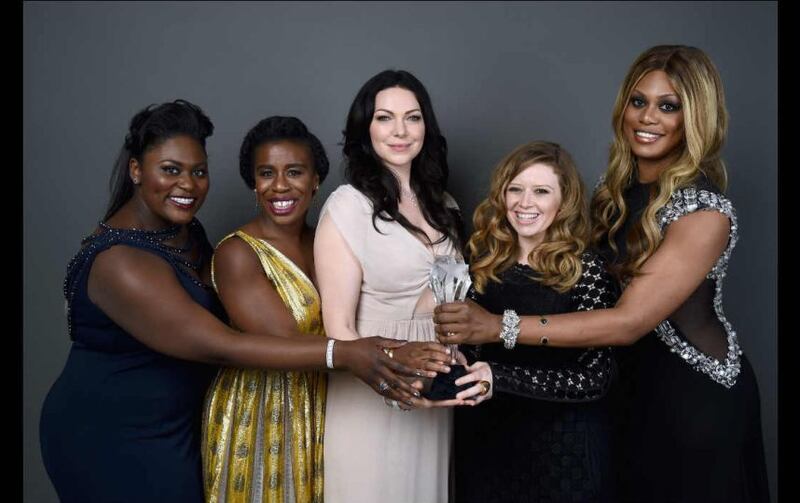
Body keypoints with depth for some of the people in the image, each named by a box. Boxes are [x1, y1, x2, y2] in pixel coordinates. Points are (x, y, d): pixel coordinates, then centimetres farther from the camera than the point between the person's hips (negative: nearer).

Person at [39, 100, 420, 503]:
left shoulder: (186, 229, 0)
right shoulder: (119, 260, -27)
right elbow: (219, 347, -32)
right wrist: (342, 354, -36)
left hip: (177, 428, 8)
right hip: (113, 441, -8)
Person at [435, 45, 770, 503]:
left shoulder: (705, 211, -23)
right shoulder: (619, 188, -1)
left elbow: (629, 321, -30)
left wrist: (499, 327, -36)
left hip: (698, 394, -6)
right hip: (635, 380, 6)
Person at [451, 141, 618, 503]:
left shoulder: (586, 270, -12)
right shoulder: (483, 260, -1)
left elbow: (594, 379, -16)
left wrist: (500, 378, -25)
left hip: (561, 446, -3)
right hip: (486, 439, 4)